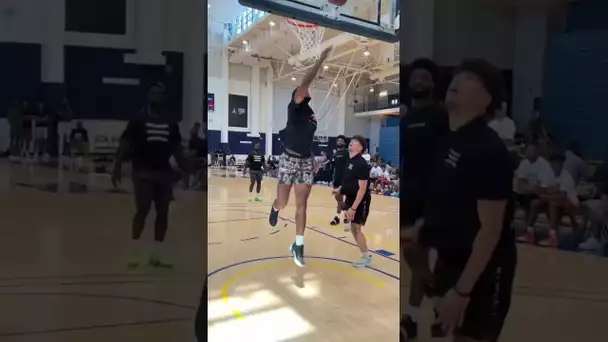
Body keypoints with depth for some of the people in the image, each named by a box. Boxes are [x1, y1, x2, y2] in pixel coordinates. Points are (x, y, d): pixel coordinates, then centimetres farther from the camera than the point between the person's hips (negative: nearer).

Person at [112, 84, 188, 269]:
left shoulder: (171, 122, 8)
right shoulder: (139, 120, -2)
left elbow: (176, 148, 14)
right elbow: (124, 145, -3)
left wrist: (185, 171, 10)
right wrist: (117, 168, -12)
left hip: (164, 173, 4)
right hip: (143, 173, -4)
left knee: (163, 213, 4)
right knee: (142, 211, -8)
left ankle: (157, 253, 15)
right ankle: (135, 252, 4)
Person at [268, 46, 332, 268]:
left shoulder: (311, 114, 14)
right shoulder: (295, 108, -7)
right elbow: (305, 83, -21)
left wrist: (313, 161, 19)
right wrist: (321, 60, -23)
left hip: (306, 161, 6)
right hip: (290, 159, -5)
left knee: (302, 204, 2)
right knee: (283, 202, 1)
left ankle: (298, 246, 7)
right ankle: (275, 209, 41)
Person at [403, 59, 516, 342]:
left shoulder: (489, 150, -23)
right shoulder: (448, 140, 4)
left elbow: (491, 228, -24)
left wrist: (462, 290, -24)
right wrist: (422, 229, 8)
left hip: (482, 271, -8)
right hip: (451, 261, 8)